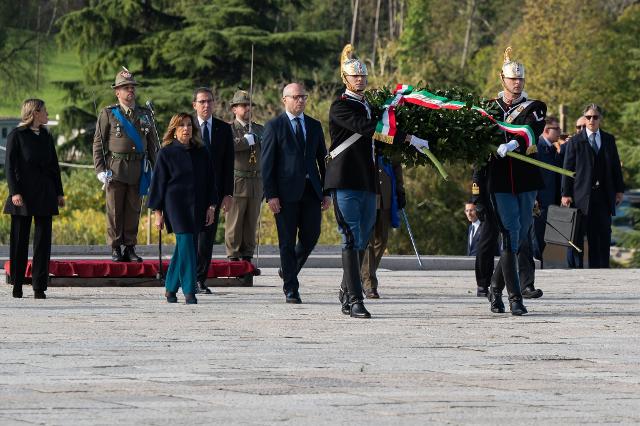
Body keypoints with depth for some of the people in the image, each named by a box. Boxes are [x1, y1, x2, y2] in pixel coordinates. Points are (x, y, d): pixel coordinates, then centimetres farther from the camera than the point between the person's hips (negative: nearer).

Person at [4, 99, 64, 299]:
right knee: (19, 240, 1)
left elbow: (54, 166, 18)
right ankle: (17, 284, 9)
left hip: (44, 194, 4)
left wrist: (59, 192, 14)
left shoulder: (46, 136, 14)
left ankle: (39, 287, -1)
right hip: (23, 195, -4)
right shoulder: (16, 135, -1)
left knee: (43, 239, -1)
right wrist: (14, 192, -14)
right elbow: (9, 166, -5)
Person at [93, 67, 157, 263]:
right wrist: (100, 170, -7)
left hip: (138, 170, 3)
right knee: (115, 210, -1)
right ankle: (115, 249, 5)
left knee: (133, 210, 4)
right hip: (115, 168, -3)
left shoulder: (145, 114, 13)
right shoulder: (108, 114, 2)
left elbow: (151, 143, 18)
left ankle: (130, 248, 11)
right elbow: (98, 143, 1)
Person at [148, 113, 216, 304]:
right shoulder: (166, 153, -2)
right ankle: (189, 291, -13)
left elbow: (209, 181, 13)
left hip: (196, 207, 4)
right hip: (176, 205, -4)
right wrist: (157, 212, -2)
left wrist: (211, 206, 7)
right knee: (186, 245, -13)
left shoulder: (201, 152, 9)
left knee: (183, 248, 7)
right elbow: (159, 182, 0)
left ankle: (170, 288, 19)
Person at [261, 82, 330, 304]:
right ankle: (291, 290, 4)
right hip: (286, 192, -4)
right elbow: (266, 163, -3)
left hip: (311, 191, 4)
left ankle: (288, 270, 28)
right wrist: (271, 195, -11)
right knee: (288, 241, -1)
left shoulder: (314, 126, 14)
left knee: (311, 236, 1)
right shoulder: (274, 127, 0)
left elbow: (322, 159, 15)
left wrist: (326, 192, 8)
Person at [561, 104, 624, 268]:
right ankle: (575, 267, 5)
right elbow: (568, 169, -2)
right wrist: (566, 194, -8)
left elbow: (616, 166, 14)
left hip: (604, 196, 3)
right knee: (577, 235, -1)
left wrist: (619, 190, 9)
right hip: (581, 196, -3)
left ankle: (600, 268, 10)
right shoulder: (575, 142, 0)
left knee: (603, 233, 4)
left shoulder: (609, 140, 12)